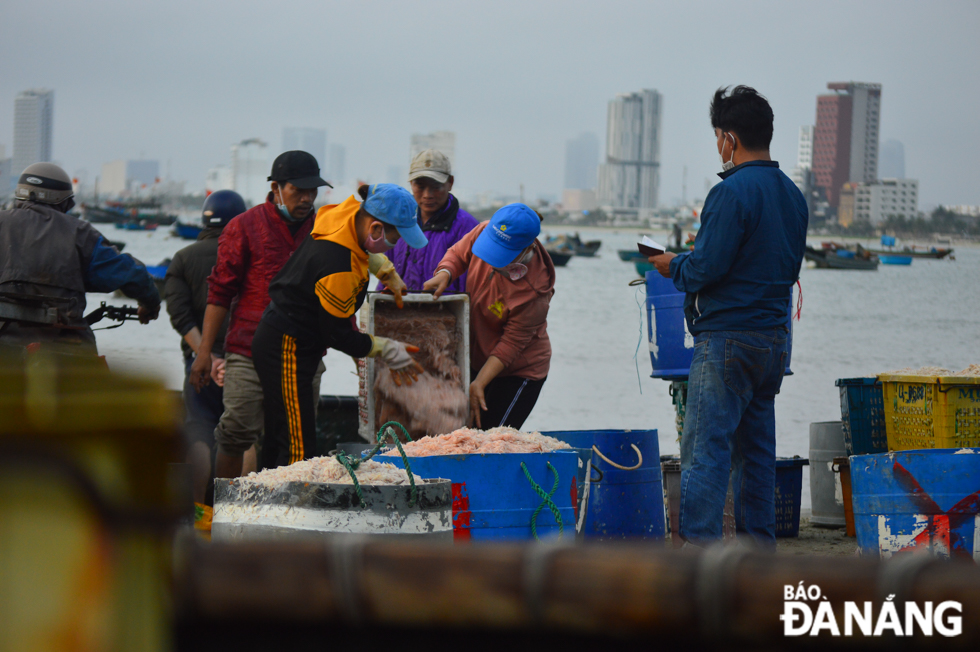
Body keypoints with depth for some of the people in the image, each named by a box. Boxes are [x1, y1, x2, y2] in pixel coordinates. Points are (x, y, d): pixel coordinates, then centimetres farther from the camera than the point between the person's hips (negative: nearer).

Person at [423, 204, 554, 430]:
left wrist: (479, 383, -26)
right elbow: (458, 254, 5)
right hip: (476, 359, 7)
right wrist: (445, 273, -17)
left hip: (518, 372, -7)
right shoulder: (484, 232, -17)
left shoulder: (533, 292, -32)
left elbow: (511, 344, -24)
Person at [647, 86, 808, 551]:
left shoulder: (732, 192, -15)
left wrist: (674, 266, 3)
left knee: (705, 448, -8)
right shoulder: (791, 194, 12)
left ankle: (699, 544, -12)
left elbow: (706, 268, -19)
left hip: (726, 338, -9)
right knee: (756, 447, 14)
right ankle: (758, 544, 16)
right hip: (773, 338, 9)